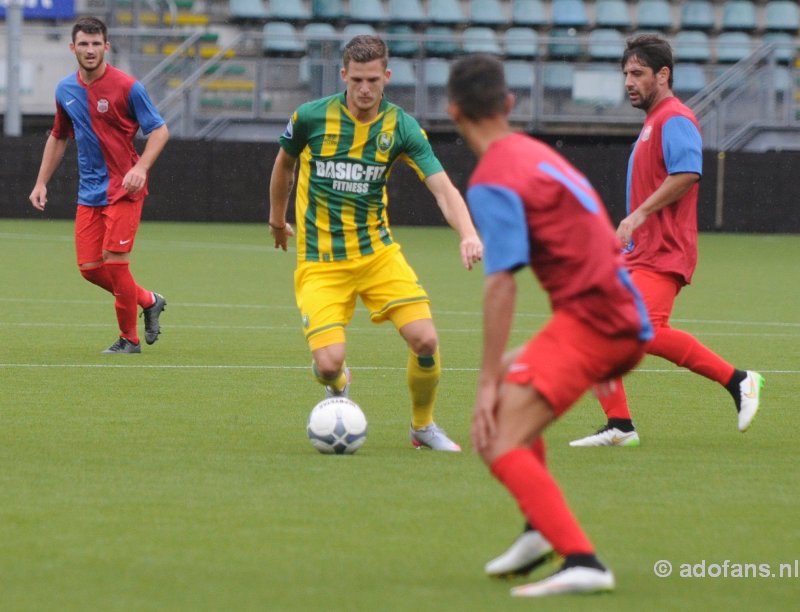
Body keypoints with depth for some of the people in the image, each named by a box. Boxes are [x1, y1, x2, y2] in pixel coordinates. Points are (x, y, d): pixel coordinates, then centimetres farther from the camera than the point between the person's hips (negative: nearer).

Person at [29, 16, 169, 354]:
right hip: (89, 193, 6)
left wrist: (141, 167, -23)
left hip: (123, 188, -6)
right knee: (90, 268, 2)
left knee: (113, 261, -11)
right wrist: (41, 182, 16)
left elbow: (160, 130, -8)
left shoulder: (126, 87, -10)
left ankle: (129, 338, 6)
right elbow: (58, 137, 21)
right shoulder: (65, 90, 7)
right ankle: (148, 302, 26)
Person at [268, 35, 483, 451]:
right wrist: (277, 219, 25)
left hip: (377, 252, 2)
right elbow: (284, 162, 13)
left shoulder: (401, 127, -7)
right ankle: (337, 385, 23)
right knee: (329, 362, -18)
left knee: (425, 340, -15)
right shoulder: (311, 117, -9)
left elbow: (443, 188, -15)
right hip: (320, 261, -2)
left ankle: (423, 427, 13)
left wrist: (468, 234, -34)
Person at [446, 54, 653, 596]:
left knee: (501, 444, -15)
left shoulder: (492, 181, -11)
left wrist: (489, 382, -17)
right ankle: (543, 530, 25)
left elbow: (502, 284, -18)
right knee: (514, 384, 30)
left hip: (591, 318, -10)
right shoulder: (537, 154, 17)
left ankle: (582, 562, -29)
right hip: (627, 320, 10)